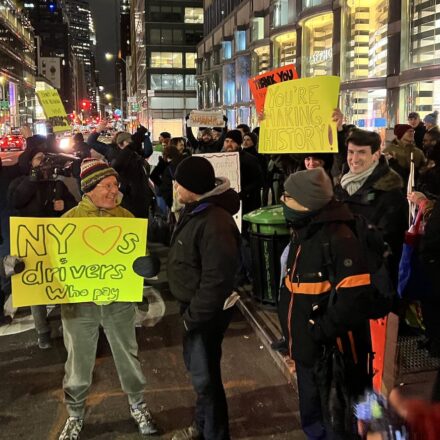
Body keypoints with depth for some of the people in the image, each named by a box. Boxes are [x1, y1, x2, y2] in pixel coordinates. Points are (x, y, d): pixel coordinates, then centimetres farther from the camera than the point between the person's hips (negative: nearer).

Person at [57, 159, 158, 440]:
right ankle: (75, 415, 36)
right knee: (79, 363, 14)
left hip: (119, 301, 2)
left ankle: (138, 405, 37)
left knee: (128, 356, 15)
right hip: (79, 303, -1)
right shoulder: (69, 220, -6)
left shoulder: (126, 217, 0)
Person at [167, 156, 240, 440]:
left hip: (208, 310, -10)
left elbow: (217, 278, -29)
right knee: (196, 364, 23)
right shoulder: (195, 210, 5)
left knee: (205, 374, 4)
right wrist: (189, 310, 16)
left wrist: (194, 316, -21)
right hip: (194, 304, 10)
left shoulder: (215, 223, -28)